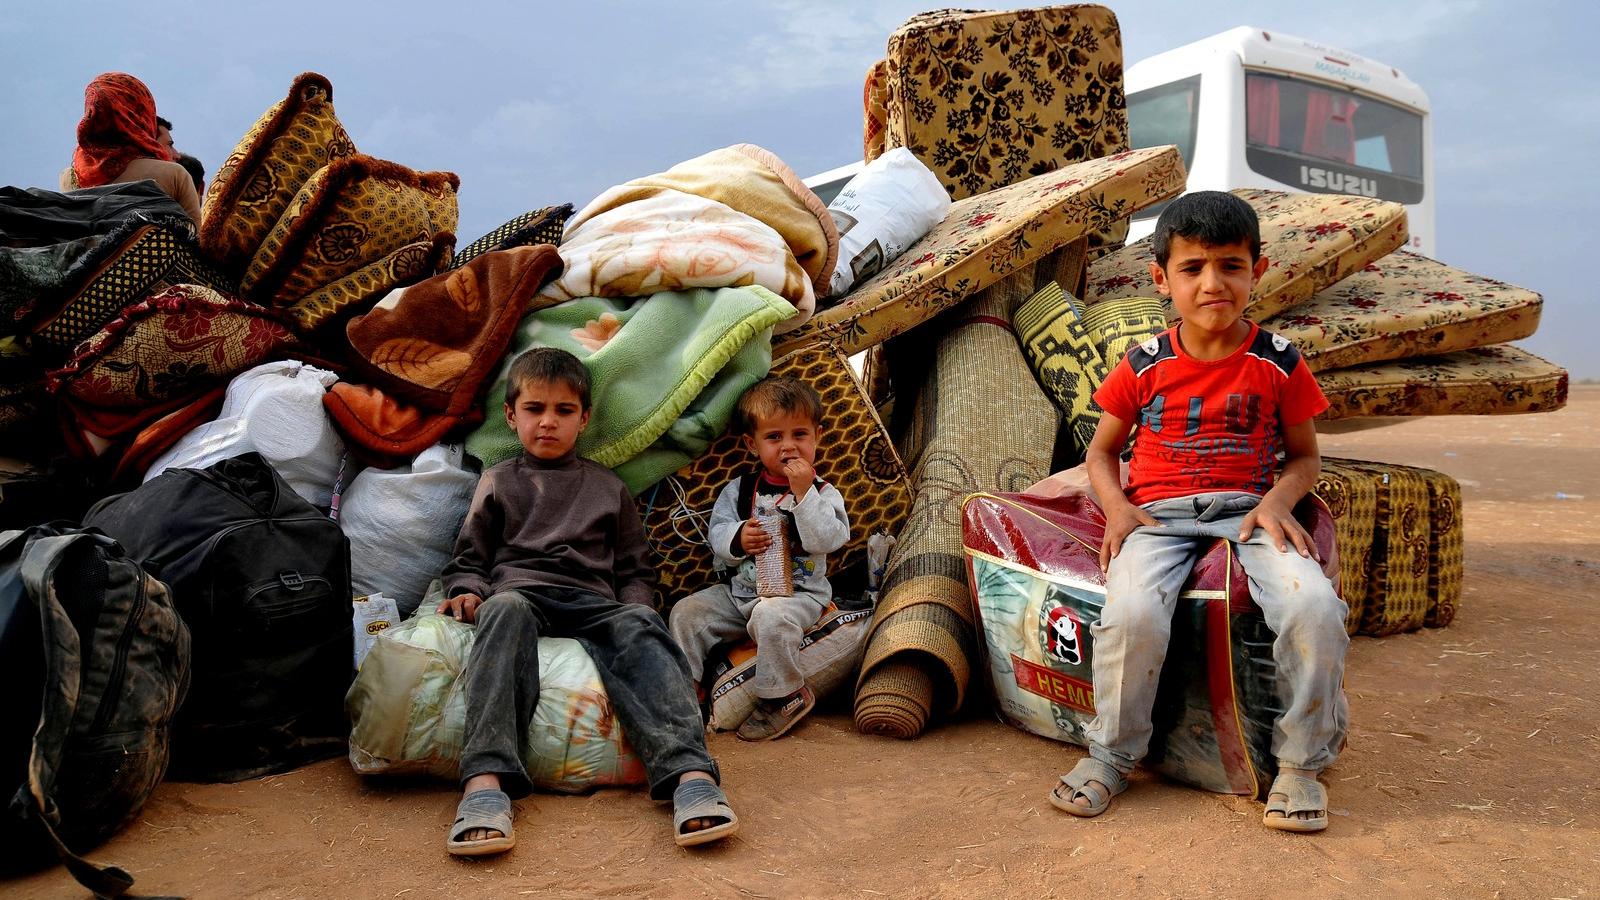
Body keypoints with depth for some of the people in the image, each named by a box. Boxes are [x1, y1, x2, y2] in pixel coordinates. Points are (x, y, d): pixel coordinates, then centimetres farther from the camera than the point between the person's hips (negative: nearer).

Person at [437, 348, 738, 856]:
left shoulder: (607, 487, 26)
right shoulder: (499, 482, 24)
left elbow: (636, 569, 24)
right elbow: (469, 559, 22)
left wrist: (633, 605, 2)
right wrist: (467, 592, -2)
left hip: (592, 603, 1)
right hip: (518, 591, -1)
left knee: (638, 626, -33)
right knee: (506, 613, -38)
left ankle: (689, 773, -52)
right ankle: (486, 781, -53)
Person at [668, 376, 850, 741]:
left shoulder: (823, 493, -3)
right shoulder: (739, 490, 7)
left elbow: (826, 540, -18)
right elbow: (717, 533, 4)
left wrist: (804, 493, -22)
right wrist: (738, 539, -19)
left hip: (798, 592, -5)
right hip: (739, 590, 5)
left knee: (771, 617, -35)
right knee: (686, 612, -9)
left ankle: (786, 696, -16)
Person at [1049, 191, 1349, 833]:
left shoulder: (1278, 364, 3)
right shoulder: (1143, 366, 2)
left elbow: (1304, 455, 12)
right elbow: (1102, 450, 13)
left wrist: (1276, 503, -9)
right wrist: (1117, 509, -7)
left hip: (1247, 510, 1)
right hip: (1158, 514, -1)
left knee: (1314, 606, -28)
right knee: (1131, 612, -31)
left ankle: (1302, 762, -2)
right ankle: (1111, 754, -3)